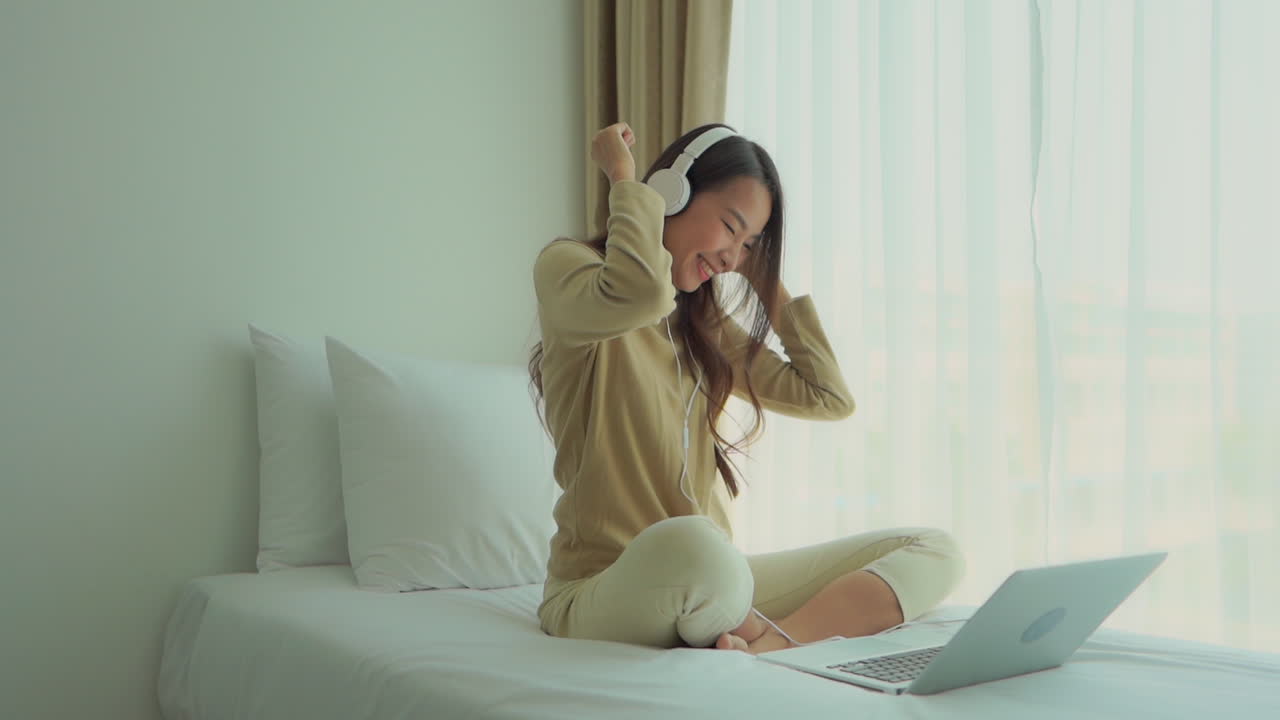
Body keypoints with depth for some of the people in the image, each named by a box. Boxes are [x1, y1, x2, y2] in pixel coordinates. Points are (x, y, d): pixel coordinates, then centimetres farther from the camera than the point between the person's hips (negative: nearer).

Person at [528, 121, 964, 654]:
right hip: (600, 591, -7)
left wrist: (767, 279, 17)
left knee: (932, 551, -5)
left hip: (711, 582, 8)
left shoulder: (705, 323, 20)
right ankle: (771, 639, -12)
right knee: (692, 545, -43)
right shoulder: (566, 264, -2)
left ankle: (769, 642, -28)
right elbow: (638, 295, -27)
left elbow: (828, 398, 16)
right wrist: (624, 182, -10)